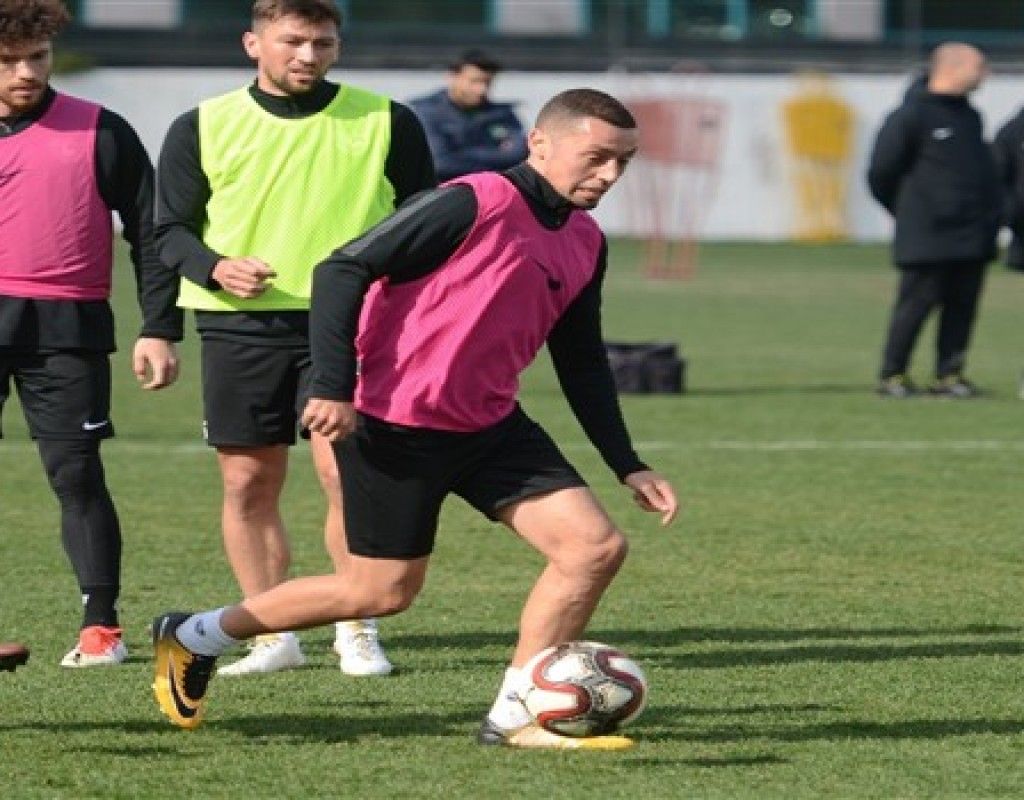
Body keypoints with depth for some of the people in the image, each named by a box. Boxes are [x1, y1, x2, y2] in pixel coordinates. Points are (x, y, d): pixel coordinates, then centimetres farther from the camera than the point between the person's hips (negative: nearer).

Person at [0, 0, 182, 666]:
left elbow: (149, 230, 4)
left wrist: (160, 329, -1)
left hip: (68, 329, -2)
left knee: (77, 475, -4)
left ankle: (101, 624, 3)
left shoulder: (99, 133, 1)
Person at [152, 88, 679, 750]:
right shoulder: (477, 204, -18)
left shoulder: (586, 243, 8)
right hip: (394, 427, -8)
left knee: (597, 547, -6)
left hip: (490, 425, 8)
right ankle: (194, 637, 19)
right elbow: (344, 269, -18)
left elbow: (582, 364, 20)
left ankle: (515, 717, 2)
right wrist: (333, 387, -23)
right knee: (384, 591, -1)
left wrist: (629, 466, 15)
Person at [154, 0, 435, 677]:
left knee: (347, 471, -12)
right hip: (240, 327, 2)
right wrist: (215, 267, -11)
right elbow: (171, 230, 8)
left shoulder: (387, 123, 4)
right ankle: (273, 638, 13)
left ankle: (358, 634, 0)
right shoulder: (202, 128, 5)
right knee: (248, 482, 2)